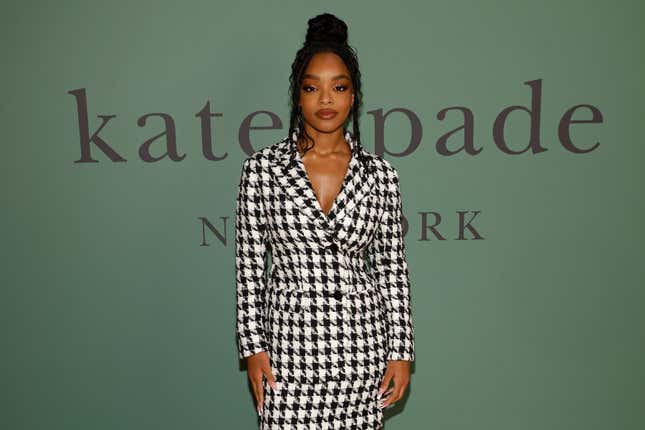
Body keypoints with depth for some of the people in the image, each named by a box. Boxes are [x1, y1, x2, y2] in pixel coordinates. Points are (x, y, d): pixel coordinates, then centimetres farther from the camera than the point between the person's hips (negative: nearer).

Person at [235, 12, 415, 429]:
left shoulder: (379, 172, 0)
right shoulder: (262, 166, -3)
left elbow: (392, 266, 3)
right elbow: (250, 262, 0)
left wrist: (400, 349, 2)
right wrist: (253, 345, -2)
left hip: (362, 342, 2)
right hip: (290, 338, -1)